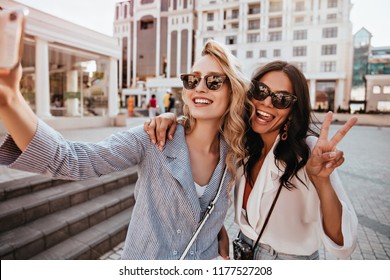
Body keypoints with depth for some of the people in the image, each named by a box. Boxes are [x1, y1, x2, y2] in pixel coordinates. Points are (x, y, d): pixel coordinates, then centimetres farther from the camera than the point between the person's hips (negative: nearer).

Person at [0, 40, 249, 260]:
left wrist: (220, 233, -6)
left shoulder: (232, 154, -10)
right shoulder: (151, 140, -22)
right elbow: (70, 160, -34)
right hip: (145, 261, -2)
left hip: (204, 262, 3)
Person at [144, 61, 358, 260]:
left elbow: (342, 243, -26)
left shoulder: (310, 151, -24)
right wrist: (172, 119, -19)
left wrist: (322, 180, -43)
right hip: (244, 250, 4)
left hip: (293, 258, -3)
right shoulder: (242, 143, -11)